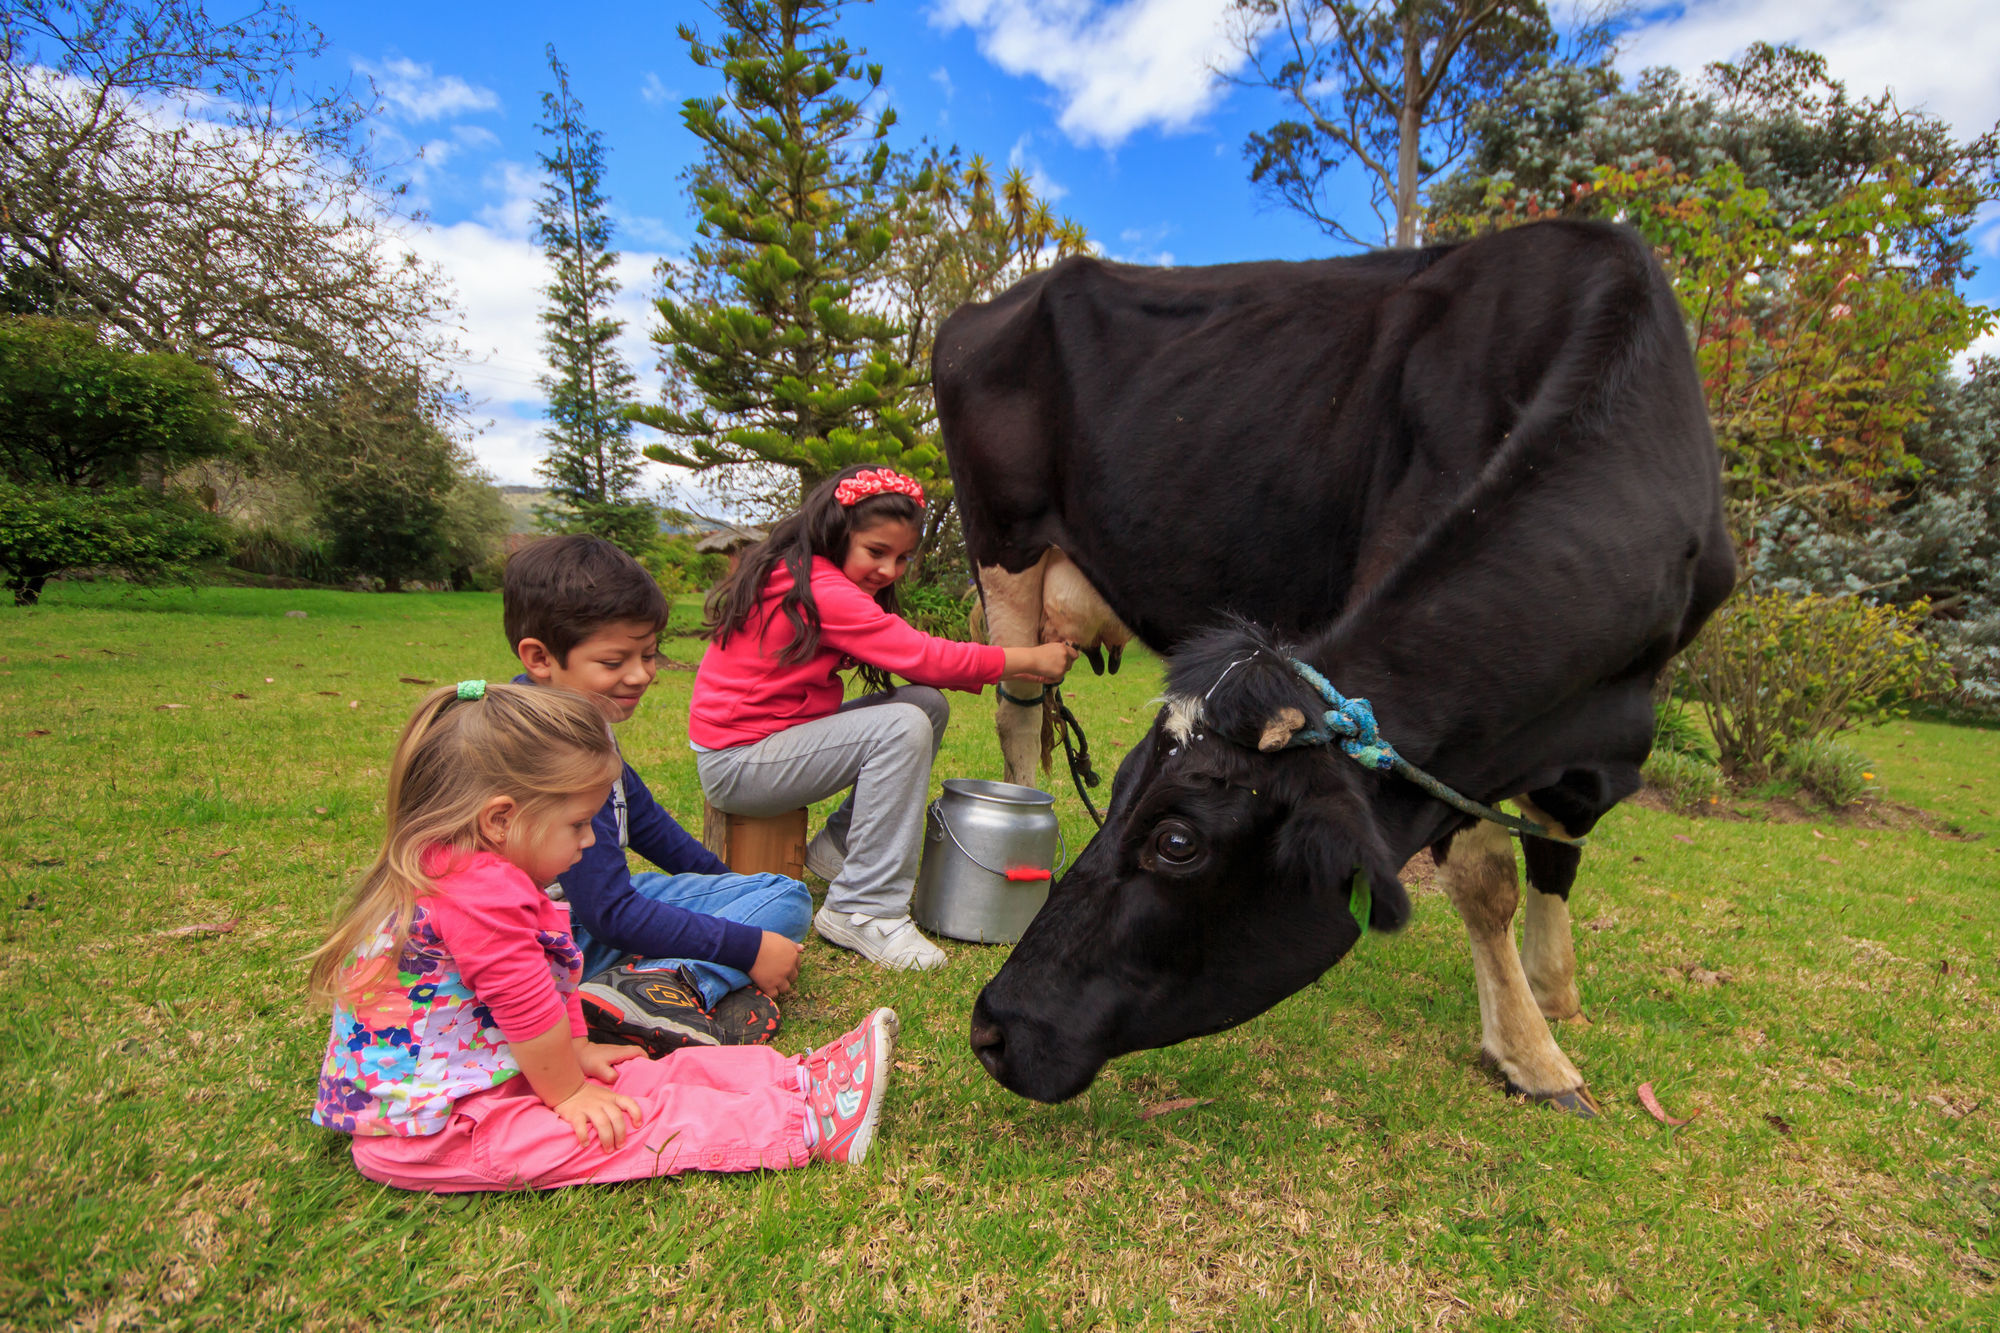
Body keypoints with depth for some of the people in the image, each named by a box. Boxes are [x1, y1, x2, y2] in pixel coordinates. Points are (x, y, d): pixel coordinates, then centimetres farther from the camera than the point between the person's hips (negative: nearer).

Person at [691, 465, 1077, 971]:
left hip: (775, 733, 10)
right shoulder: (820, 588, -22)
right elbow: (921, 656, -25)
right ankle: (861, 911, -19)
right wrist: (1028, 659, -16)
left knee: (929, 704, 1)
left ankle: (839, 844, 10)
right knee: (902, 728, -26)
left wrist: (1012, 671, -4)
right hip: (736, 764, -10)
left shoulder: (818, 578, 9)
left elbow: (910, 655, 6)